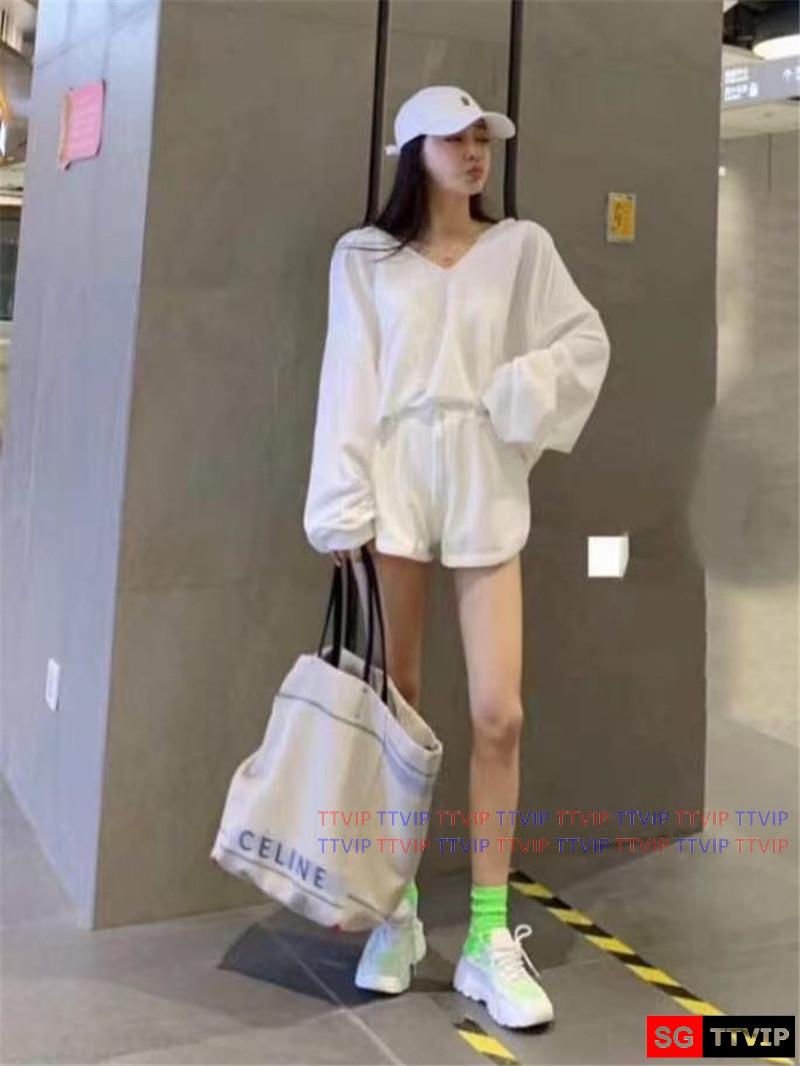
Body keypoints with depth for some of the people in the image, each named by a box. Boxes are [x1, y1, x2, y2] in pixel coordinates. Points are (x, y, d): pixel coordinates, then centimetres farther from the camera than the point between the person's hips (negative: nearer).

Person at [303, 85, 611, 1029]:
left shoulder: (522, 246, 11)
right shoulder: (364, 255, 8)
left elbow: (587, 342, 12)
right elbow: (347, 380, 2)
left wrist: (519, 400, -4)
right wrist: (343, 506, -6)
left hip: (487, 488, 1)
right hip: (394, 481, 0)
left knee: (498, 715, -6)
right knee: (395, 708, 3)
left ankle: (490, 940, 5)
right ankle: (397, 915, 18)